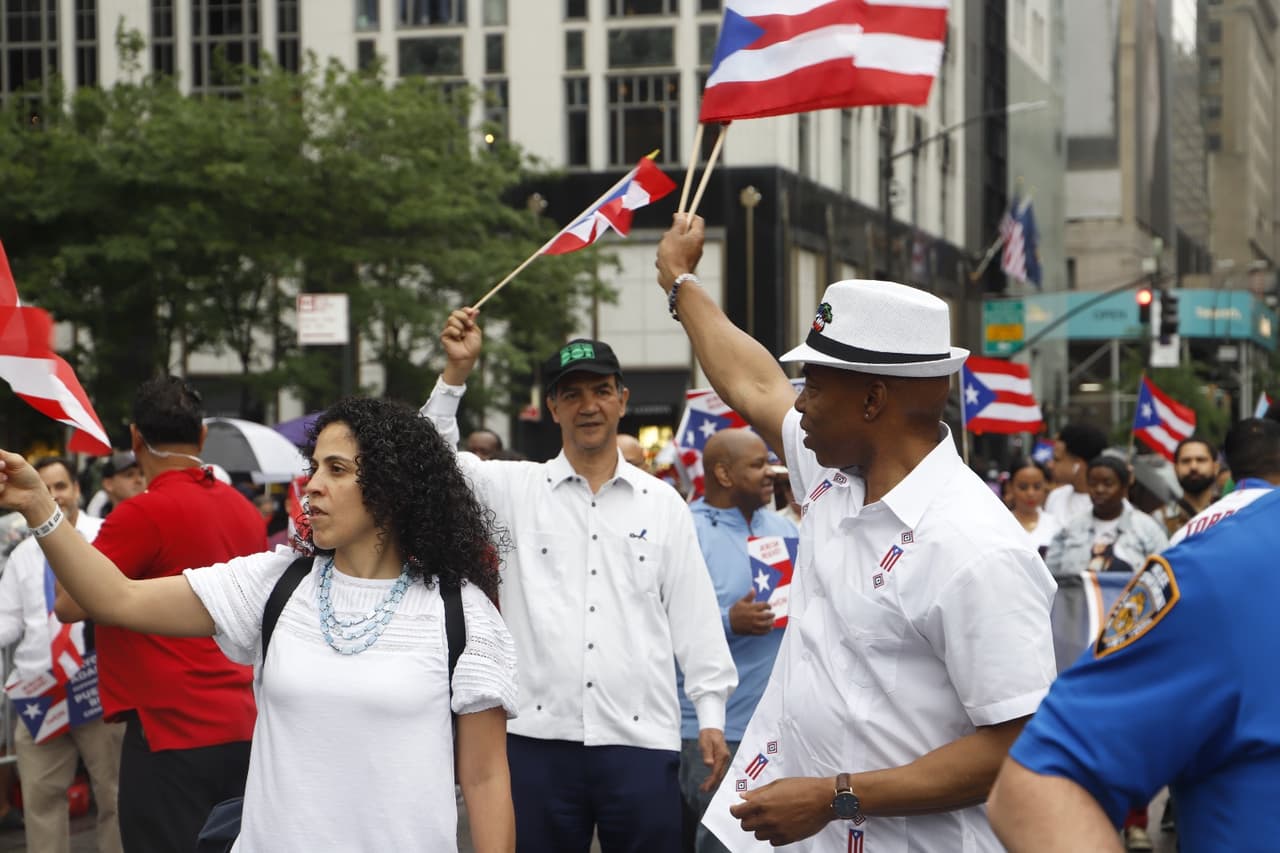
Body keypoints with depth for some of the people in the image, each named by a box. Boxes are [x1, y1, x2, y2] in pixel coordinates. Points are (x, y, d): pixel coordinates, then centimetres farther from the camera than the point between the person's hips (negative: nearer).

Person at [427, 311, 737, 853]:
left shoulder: (663, 504, 9)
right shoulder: (517, 490, 6)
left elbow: (694, 617, 9)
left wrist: (711, 715, 4)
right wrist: (457, 371, -13)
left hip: (642, 740, 1)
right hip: (539, 737, 0)